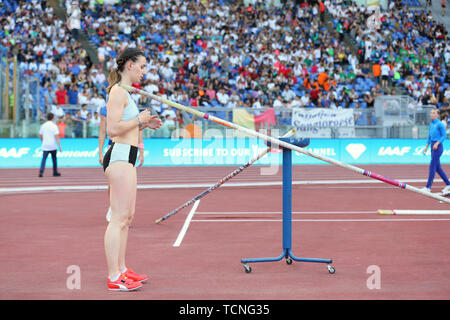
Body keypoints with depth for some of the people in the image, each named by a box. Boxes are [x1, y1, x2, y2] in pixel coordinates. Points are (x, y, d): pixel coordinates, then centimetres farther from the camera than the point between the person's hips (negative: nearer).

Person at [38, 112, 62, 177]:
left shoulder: (43, 126, 3)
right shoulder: (54, 126, -9)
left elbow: (40, 136, 11)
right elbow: (56, 137, -14)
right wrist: (59, 146, -11)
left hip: (45, 146, 2)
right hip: (53, 146, -2)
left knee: (44, 159, -3)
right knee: (54, 159, 14)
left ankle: (41, 171, -22)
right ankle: (55, 172, 22)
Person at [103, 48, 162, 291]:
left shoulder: (124, 93, 21)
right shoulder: (118, 91, -11)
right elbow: (113, 129, -20)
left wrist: (143, 125, 13)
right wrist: (139, 119, -10)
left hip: (126, 159, 11)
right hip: (120, 156, -11)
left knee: (127, 216, 14)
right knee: (119, 217, -10)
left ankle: (121, 269, 22)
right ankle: (114, 278, -8)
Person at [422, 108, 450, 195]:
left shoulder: (440, 124, -11)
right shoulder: (431, 124, 13)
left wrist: (437, 143, -22)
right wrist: (426, 147, 17)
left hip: (438, 147, -9)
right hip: (433, 146, 9)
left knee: (432, 166, -8)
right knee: (438, 167, 11)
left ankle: (428, 187, -6)